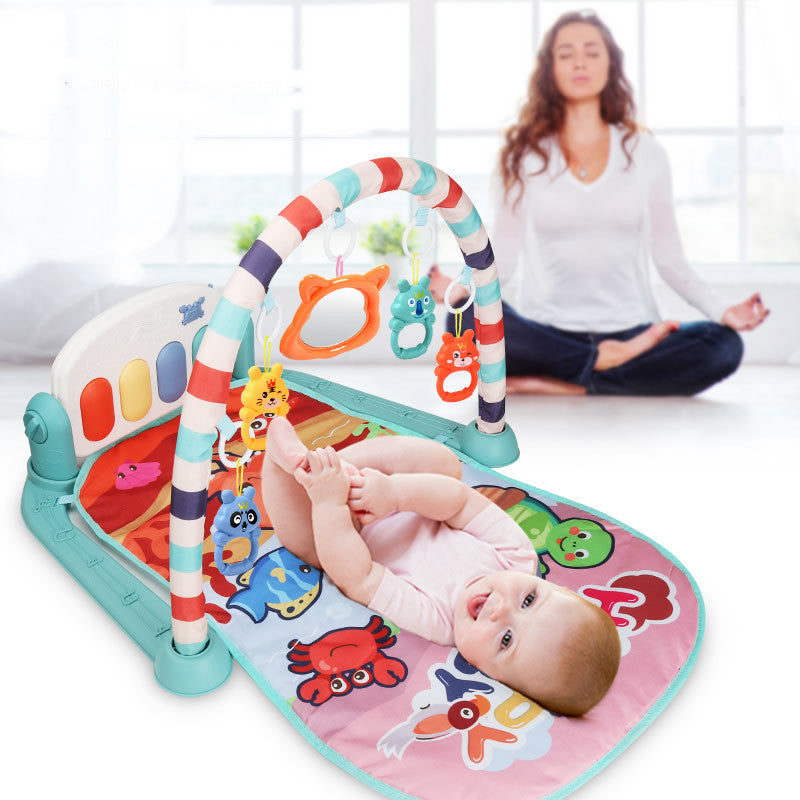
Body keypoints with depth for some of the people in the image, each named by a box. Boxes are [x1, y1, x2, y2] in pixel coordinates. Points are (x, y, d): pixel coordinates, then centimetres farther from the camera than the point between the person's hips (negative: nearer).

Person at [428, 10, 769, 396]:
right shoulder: (524, 154, 7)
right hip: (548, 332, -1)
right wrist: (459, 289, -18)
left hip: (631, 331, 1)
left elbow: (669, 258, 9)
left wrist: (723, 310, -8)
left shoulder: (645, 153, 8)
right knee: (467, 320, -31)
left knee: (723, 345, -27)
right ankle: (607, 364, -19)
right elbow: (503, 256, 3)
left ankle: (560, 385, -21)